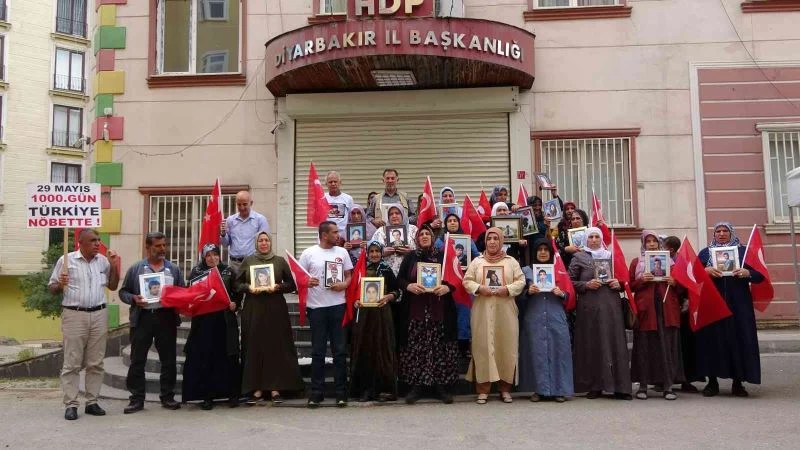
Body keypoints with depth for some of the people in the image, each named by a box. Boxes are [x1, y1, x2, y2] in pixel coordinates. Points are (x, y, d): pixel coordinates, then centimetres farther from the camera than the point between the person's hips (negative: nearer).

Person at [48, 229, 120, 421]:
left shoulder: (103, 261, 10)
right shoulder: (66, 260, -1)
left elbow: (113, 286, 17)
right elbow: (51, 288, 3)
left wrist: (114, 266, 5)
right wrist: (60, 285, -18)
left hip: (99, 315, 4)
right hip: (74, 315, -4)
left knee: (96, 363, 7)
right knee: (72, 363, 0)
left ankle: (92, 402, 14)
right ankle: (71, 405, 5)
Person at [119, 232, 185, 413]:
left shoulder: (173, 269, 11)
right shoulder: (136, 268, 6)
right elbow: (123, 291, 7)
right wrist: (133, 299, -12)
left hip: (167, 318, 1)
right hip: (142, 318, -1)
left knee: (168, 360, 6)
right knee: (137, 360, 2)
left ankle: (168, 397, 17)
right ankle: (137, 399, 11)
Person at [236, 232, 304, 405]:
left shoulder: (280, 261, 9)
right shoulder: (248, 261, 11)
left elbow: (291, 284, 6)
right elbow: (238, 283, 9)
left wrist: (277, 287, -11)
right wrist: (249, 288, -9)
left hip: (275, 309, -1)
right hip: (253, 309, 1)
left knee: (276, 347, -2)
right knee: (254, 348, -1)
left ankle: (275, 388, 3)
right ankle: (256, 389, 4)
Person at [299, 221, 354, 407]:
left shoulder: (342, 252, 9)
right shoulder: (308, 253, 2)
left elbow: (349, 276, 12)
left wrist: (344, 284, -9)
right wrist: (307, 282, -17)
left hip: (338, 306, 2)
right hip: (316, 307, -2)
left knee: (340, 350, 4)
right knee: (318, 352, 4)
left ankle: (341, 392, 11)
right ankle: (316, 392, 12)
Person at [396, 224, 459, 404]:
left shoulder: (442, 256, 7)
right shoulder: (410, 257, 9)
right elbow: (399, 279, 5)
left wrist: (447, 287, -15)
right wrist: (409, 286, -15)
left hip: (439, 311, 0)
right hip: (415, 311, 0)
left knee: (439, 348, 1)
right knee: (415, 348, 1)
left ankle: (441, 385, 10)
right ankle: (416, 385, 9)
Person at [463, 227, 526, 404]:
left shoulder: (511, 261, 7)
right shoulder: (477, 261, 7)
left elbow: (521, 281, 2)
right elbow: (466, 281, 3)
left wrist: (508, 289, -14)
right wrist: (479, 288, -14)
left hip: (505, 310, 0)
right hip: (483, 310, 0)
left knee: (506, 346, 2)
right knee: (483, 346, -1)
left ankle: (505, 387, 12)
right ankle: (483, 389, 4)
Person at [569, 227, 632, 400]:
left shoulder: (611, 256, 15)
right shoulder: (578, 258, 7)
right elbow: (571, 282, 2)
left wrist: (619, 284, -1)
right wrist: (586, 285, -13)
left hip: (611, 306, 2)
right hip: (589, 307, -2)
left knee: (615, 343, -1)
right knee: (592, 345, -2)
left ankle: (620, 387, 2)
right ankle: (594, 386, 5)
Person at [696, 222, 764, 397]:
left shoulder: (743, 251, 10)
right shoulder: (705, 252, 12)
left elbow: (759, 275, 4)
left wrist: (747, 273, -16)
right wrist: (706, 270, -18)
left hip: (738, 304, 0)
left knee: (739, 340, -2)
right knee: (712, 339, -3)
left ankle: (738, 382, 7)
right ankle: (712, 381, 5)